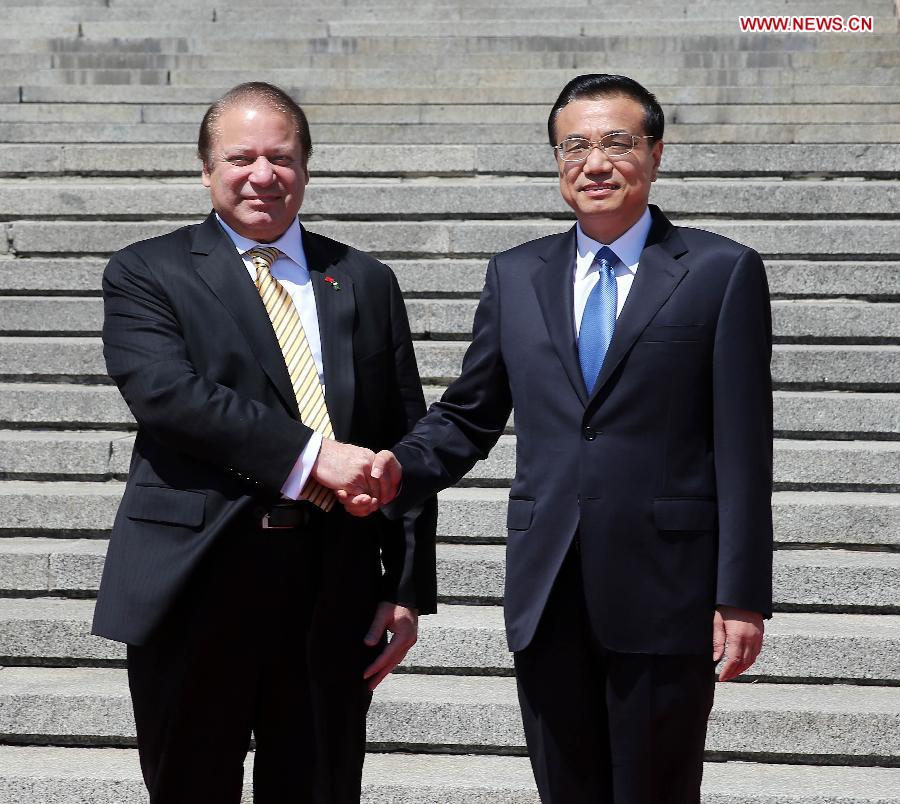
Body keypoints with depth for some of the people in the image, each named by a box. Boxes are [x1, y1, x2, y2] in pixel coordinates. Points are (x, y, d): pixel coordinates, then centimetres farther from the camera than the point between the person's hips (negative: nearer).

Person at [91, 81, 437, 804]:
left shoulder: (366, 283, 12)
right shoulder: (146, 274, 3)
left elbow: (409, 444, 10)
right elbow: (165, 391, -15)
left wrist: (408, 589, 3)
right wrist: (305, 454, -22)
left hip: (334, 594, 2)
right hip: (195, 583, -2)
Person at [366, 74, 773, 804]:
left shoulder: (723, 272, -1)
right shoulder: (515, 277, 10)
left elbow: (742, 448, -5)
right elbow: (468, 416, 13)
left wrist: (743, 596, -8)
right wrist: (402, 469, -7)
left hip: (664, 591, -3)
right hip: (546, 596, 4)